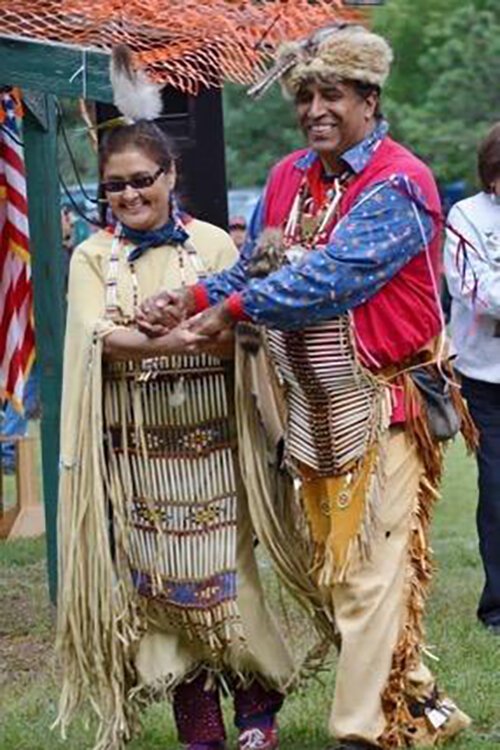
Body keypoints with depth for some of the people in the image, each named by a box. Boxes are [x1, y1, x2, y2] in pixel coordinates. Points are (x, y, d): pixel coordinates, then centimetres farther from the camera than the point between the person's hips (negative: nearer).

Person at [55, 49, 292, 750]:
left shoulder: (211, 243, 3)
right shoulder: (93, 256, 5)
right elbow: (99, 337, -10)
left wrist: (189, 320, -24)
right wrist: (165, 341, -26)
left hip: (207, 436, -1)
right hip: (132, 443, 2)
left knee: (222, 571, -3)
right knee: (156, 579, 2)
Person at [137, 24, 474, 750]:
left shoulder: (397, 186, -13)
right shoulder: (288, 179, 10)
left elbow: (330, 277, -23)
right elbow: (252, 270, 12)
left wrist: (231, 309, -21)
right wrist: (189, 300, -7)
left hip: (381, 408, -7)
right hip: (309, 410, 7)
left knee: (371, 569, -6)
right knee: (330, 570, 12)